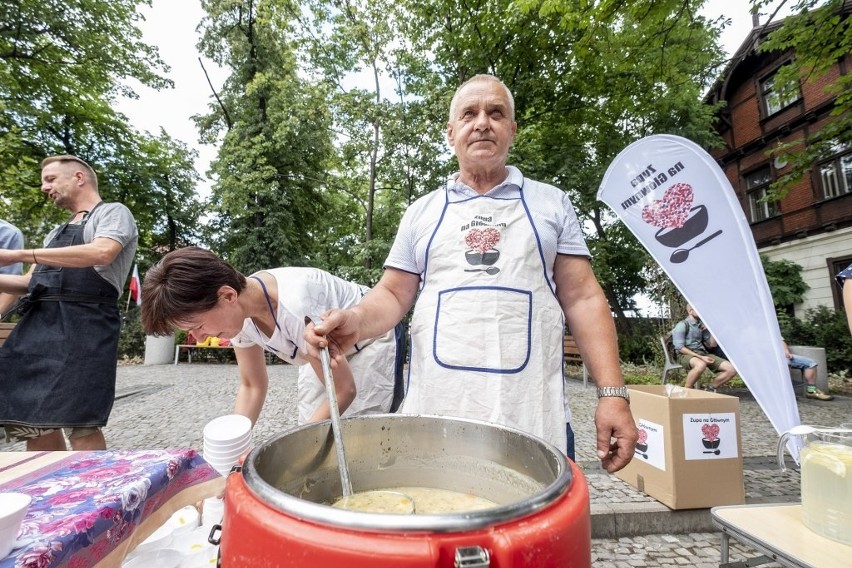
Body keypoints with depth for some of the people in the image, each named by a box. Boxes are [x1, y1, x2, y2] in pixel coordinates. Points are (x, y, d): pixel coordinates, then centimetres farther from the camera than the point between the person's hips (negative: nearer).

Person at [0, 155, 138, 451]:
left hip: (83, 324, -8)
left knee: (79, 424, -12)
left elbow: (101, 253, -17)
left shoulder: (112, 213, 4)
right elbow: (31, 282, 27)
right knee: (29, 419, 6)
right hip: (36, 324, 9)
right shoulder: (56, 233, 30)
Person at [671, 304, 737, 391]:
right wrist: (700, 357, -20)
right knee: (701, 365, -41)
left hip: (703, 353, 7)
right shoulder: (682, 325, -6)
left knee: (731, 369, -9)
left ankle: (710, 388, 9)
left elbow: (712, 345, 19)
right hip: (686, 355, -7)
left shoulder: (702, 325, 16)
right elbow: (680, 348, -14)